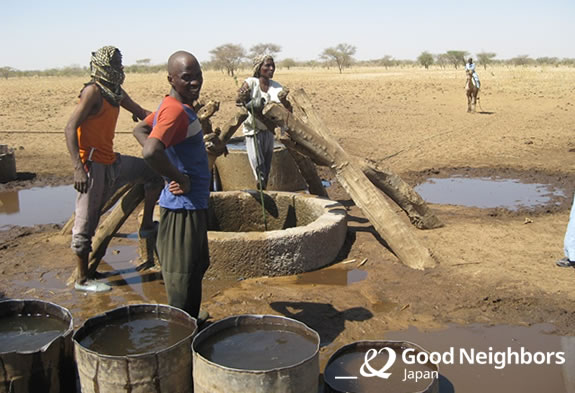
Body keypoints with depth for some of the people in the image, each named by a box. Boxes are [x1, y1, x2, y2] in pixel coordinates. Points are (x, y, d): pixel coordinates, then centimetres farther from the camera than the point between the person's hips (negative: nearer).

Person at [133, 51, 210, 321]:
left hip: (193, 203, 11)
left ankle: (191, 318, 41)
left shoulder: (174, 106, 8)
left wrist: (171, 171, 9)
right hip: (183, 205, -11)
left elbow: (140, 130, 21)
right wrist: (179, 178, -22)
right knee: (182, 275, 3)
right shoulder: (175, 110, -22)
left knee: (196, 266, 24)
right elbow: (151, 152, -38)